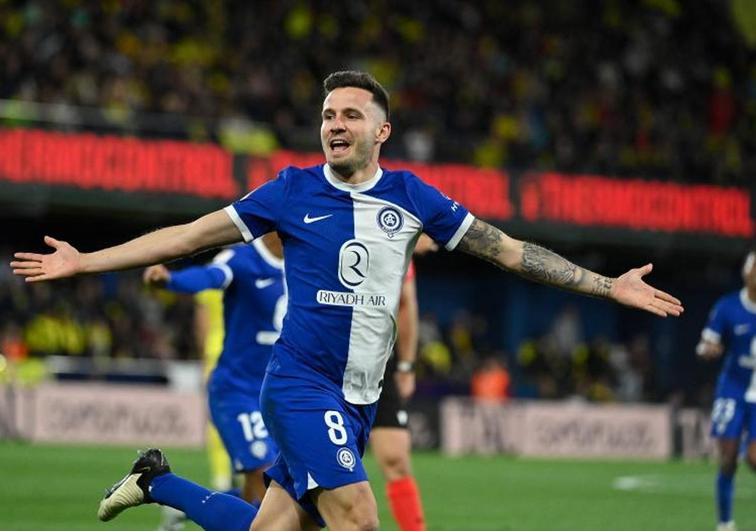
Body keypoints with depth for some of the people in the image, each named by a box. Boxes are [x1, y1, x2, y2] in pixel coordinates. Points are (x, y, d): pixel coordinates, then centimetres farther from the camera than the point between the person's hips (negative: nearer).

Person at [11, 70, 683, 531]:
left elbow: (510, 251, 8)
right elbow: (191, 236, 4)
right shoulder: (293, 191, -1)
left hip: (358, 400, 4)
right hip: (301, 385, -4)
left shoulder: (411, 197, 5)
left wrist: (611, 286, 4)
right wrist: (85, 261, 1)